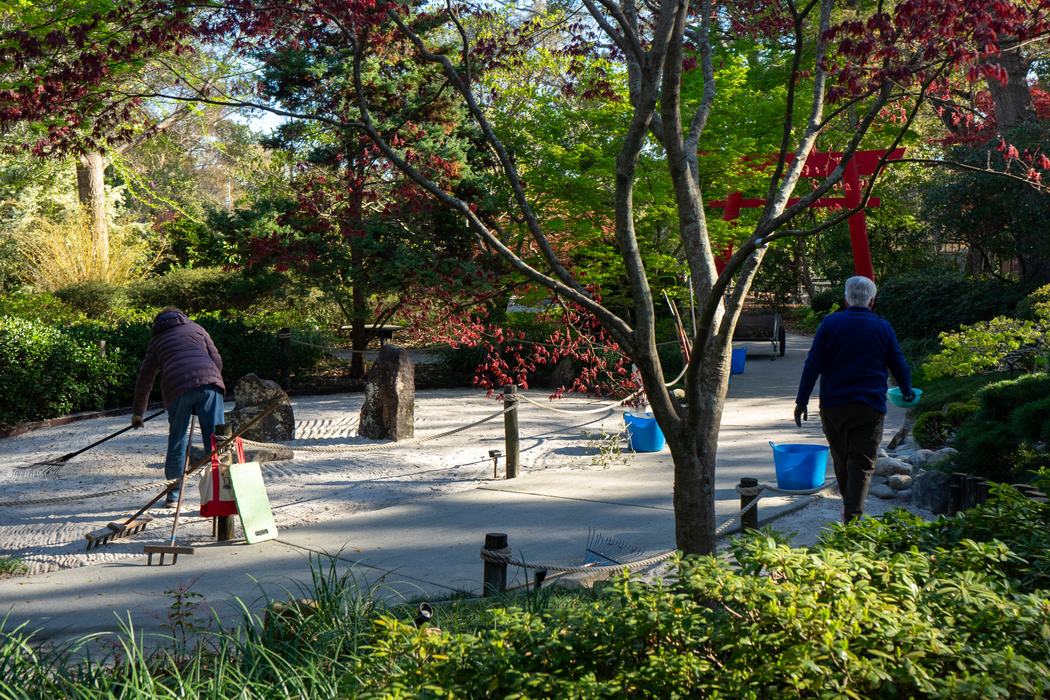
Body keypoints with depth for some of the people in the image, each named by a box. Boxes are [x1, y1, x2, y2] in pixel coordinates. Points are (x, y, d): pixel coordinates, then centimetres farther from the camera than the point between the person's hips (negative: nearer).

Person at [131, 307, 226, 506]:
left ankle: (174, 494, 20)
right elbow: (217, 360, 17)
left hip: (176, 387, 0)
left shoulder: (157, 340, 28)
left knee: (177, 440, 12)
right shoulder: (196, 329, 28)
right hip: (208, 382, 0)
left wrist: (137, 412, 35)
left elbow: (144, 379, 29)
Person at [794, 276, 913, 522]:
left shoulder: (830, 324, 0)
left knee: (841, 458, 17)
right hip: (870, 407, -1)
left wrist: (802, 401, -1)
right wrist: (907, 392, 31)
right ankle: (852, 517, -12)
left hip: (833, 405, 1)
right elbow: (899, 365, 12)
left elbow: (812, 365, -4)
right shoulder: (883, 328, 3)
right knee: (862, 464, -1)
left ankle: (848, 506, 33)